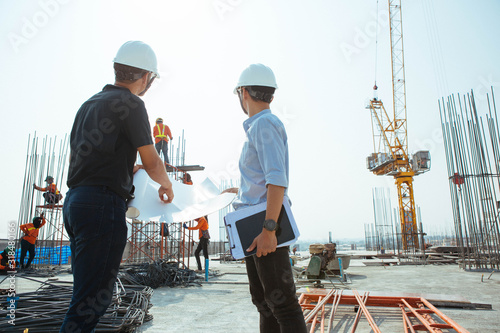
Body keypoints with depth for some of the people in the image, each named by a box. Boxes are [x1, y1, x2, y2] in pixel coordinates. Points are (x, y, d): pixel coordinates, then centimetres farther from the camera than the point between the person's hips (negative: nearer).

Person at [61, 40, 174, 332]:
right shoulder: (131, 103, -7)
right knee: (93, 299, -5)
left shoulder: (90, 103, 19)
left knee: (87, 294, 18)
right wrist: (166, 184, 11)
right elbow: (152, 163, -9)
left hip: (75, 200, 9)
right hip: (103, 204, -9)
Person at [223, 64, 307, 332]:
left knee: (281, 302, -5)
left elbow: (277, 180, -22)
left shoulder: (265, 123, -10)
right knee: (263, 300, 17)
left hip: (266, 223, -10)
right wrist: (239, 192, 38)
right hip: (253, 227, 10)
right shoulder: (257, 127, 20)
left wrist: (268, 229, -26)